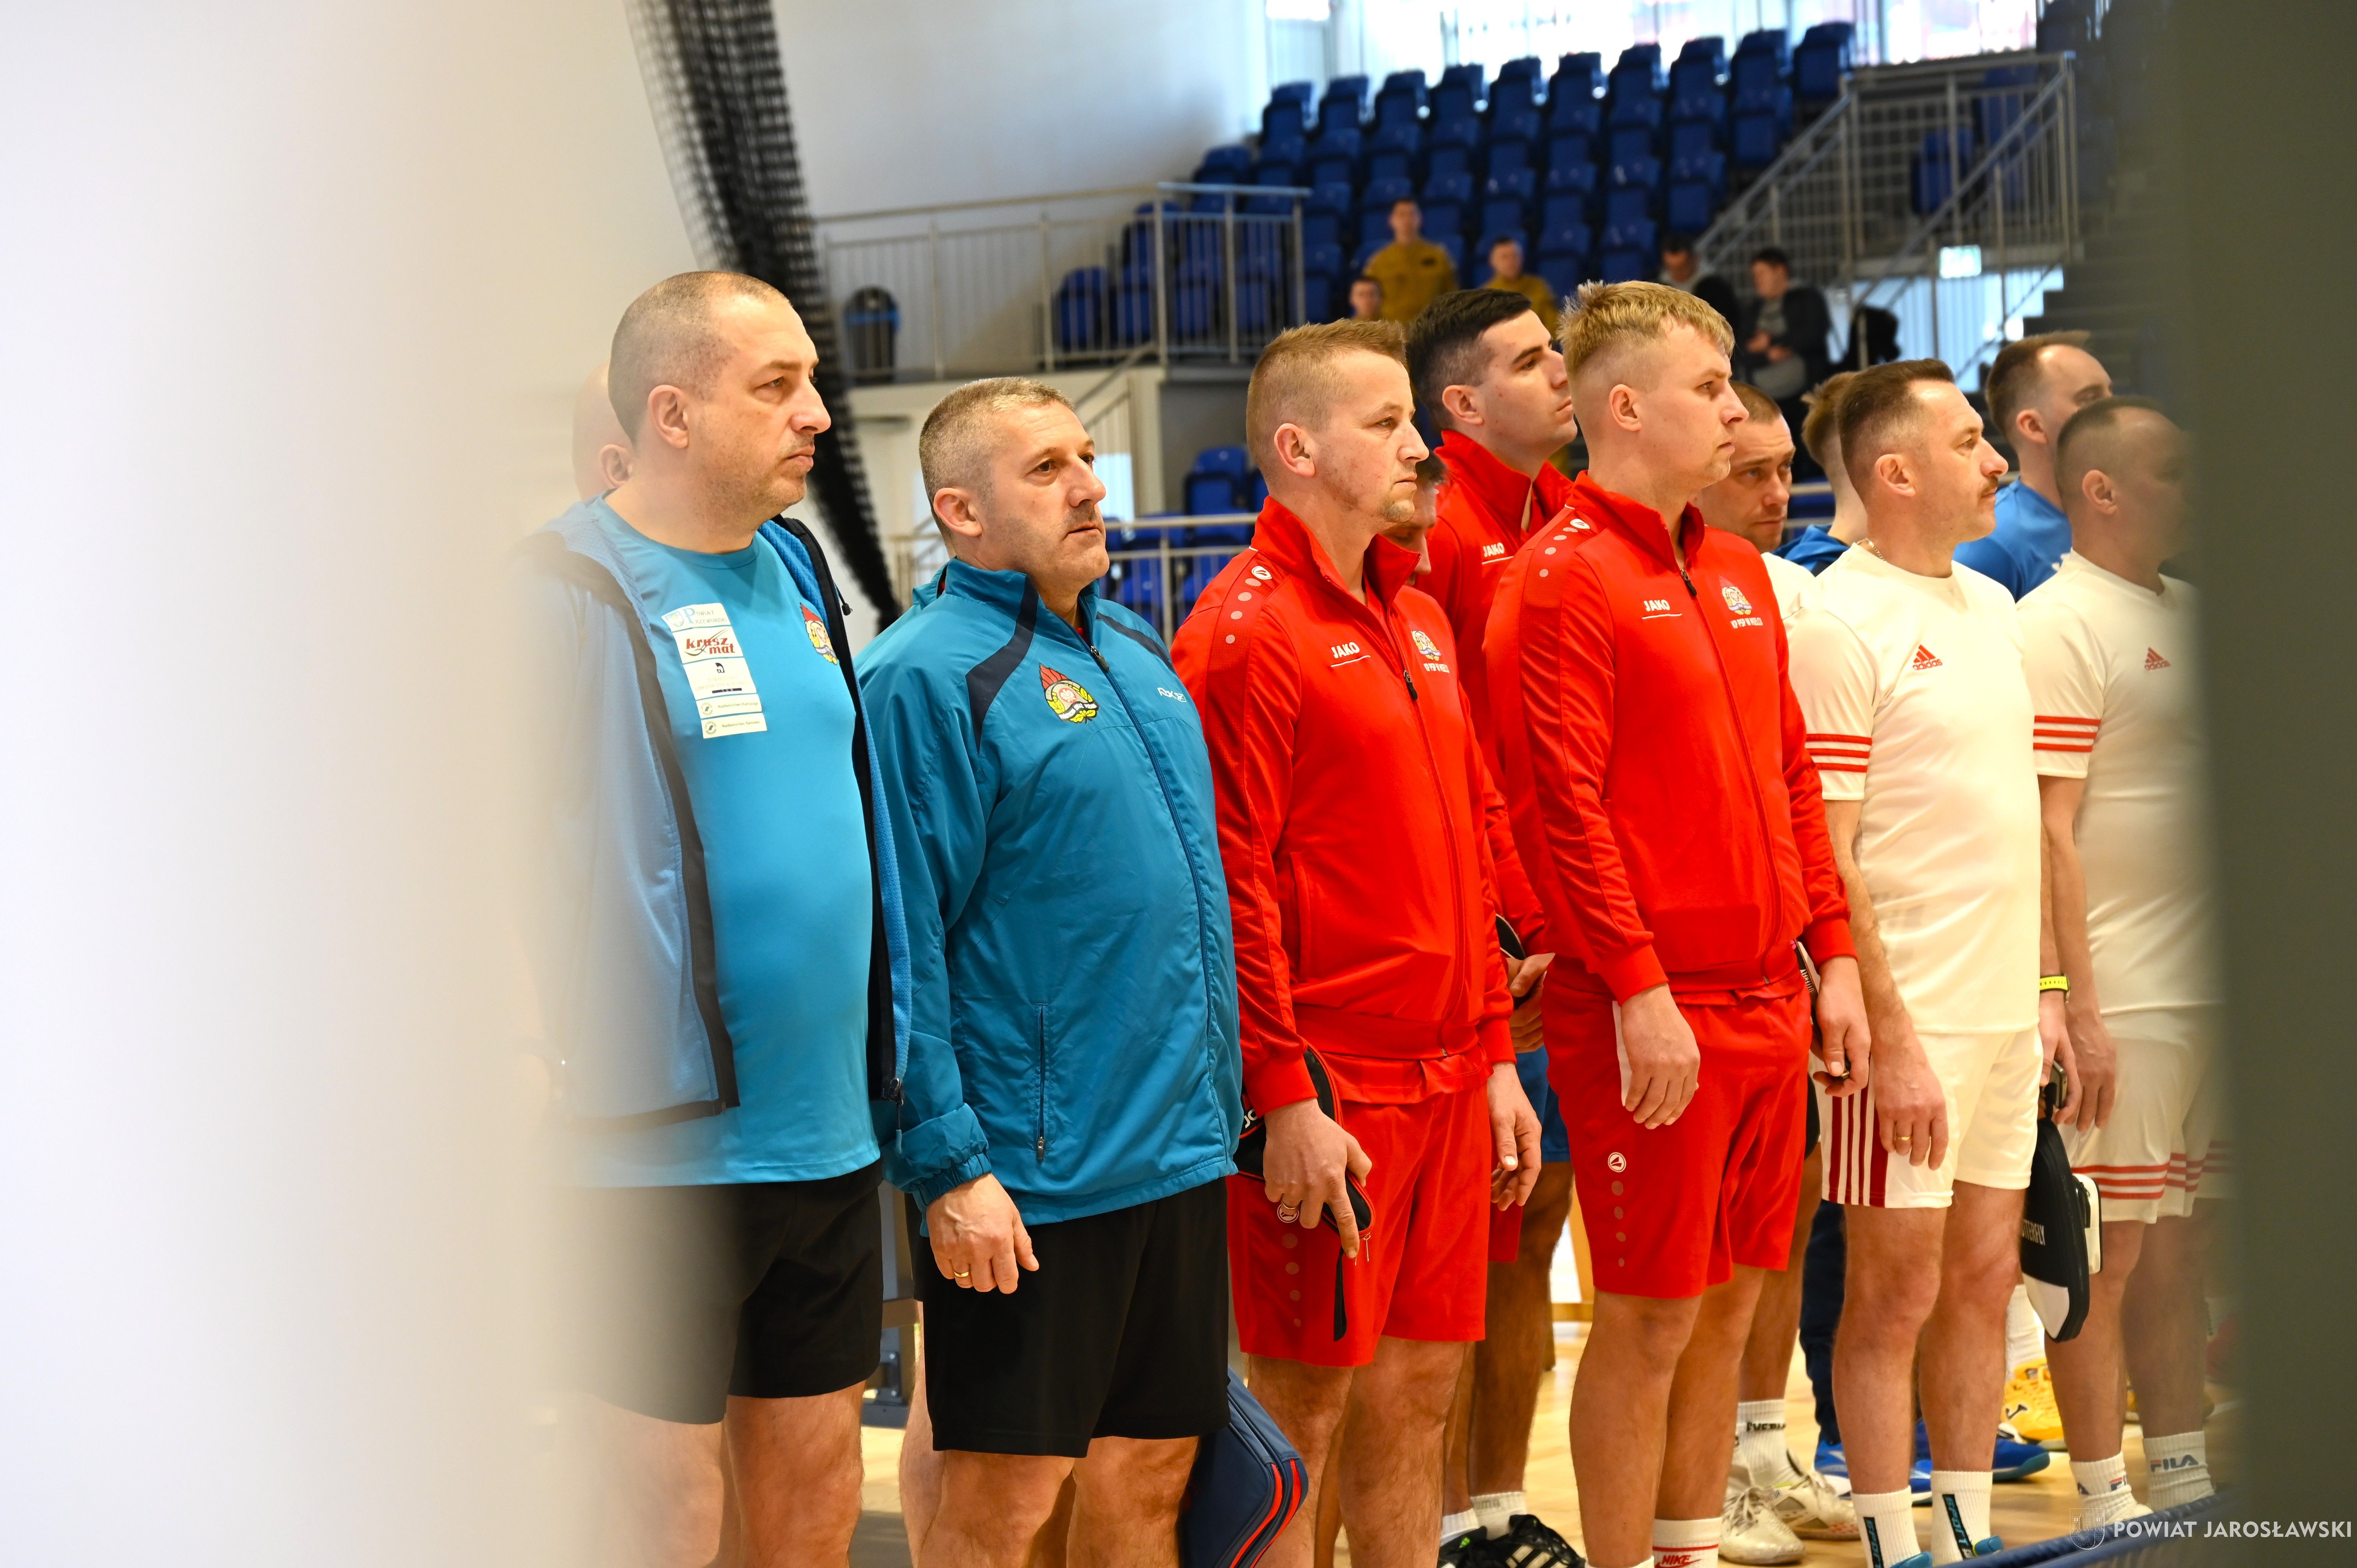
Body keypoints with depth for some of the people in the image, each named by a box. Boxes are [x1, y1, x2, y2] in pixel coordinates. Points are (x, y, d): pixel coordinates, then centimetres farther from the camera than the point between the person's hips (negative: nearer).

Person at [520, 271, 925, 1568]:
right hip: (660, 1148, -7)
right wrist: (539, 1075, -17)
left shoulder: (794, 573, 12)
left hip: (826, 1133, 7)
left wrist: (893, 1058, 19)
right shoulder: (565, 593, -11)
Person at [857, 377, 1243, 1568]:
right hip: (1027, 1179, -8)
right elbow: (897, 945, -16)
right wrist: (950, 1169, -19)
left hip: (1178, 1152, 8)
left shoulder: (1134, 646, 14)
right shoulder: (931, 677, -12)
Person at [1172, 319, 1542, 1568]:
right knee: (1301, 1411, -1)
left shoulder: (1417, 622, 16)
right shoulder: (1245, 628, -11)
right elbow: (1232, 882, -16)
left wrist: (1495, 1055, 16)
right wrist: (1284, 1099, -18)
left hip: (1446, 1088, 8)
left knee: (1418, 1395, 12)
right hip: (1327, 1100, -8)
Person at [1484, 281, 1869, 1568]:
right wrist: (1640, 992, -19)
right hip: (1652, 1013, -8)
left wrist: (1832, 955, 13)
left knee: (1729, 1303, 13)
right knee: (1647, 1322, -2)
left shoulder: (1735, 573, 15)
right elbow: (1563, 805, -16)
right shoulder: (1563, 576, -10)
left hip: (1766, 1000, 8)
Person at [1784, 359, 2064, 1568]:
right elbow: (1824, 857, -16)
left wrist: (2039, 990, 15)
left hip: (2003, 1014, 8)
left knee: (1984, 1282, 12)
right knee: (1896, 1292, -1)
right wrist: (1887, 1036, -19)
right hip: (1909, 1020, -8)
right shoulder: (1839, 627, -12)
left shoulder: (1990, 605, 13)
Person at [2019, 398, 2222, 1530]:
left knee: (2181, 1243, 13)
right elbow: (2046, 832, -15)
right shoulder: (2061, 625, -11)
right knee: (2107, 1252, -2)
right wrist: (2075, 1006, -19)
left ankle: (2182, 1481, 21)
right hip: (2121, 999, -8)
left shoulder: (2190, 613, 15)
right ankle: (2105, 1502, 5)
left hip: (2210, 988, 8)